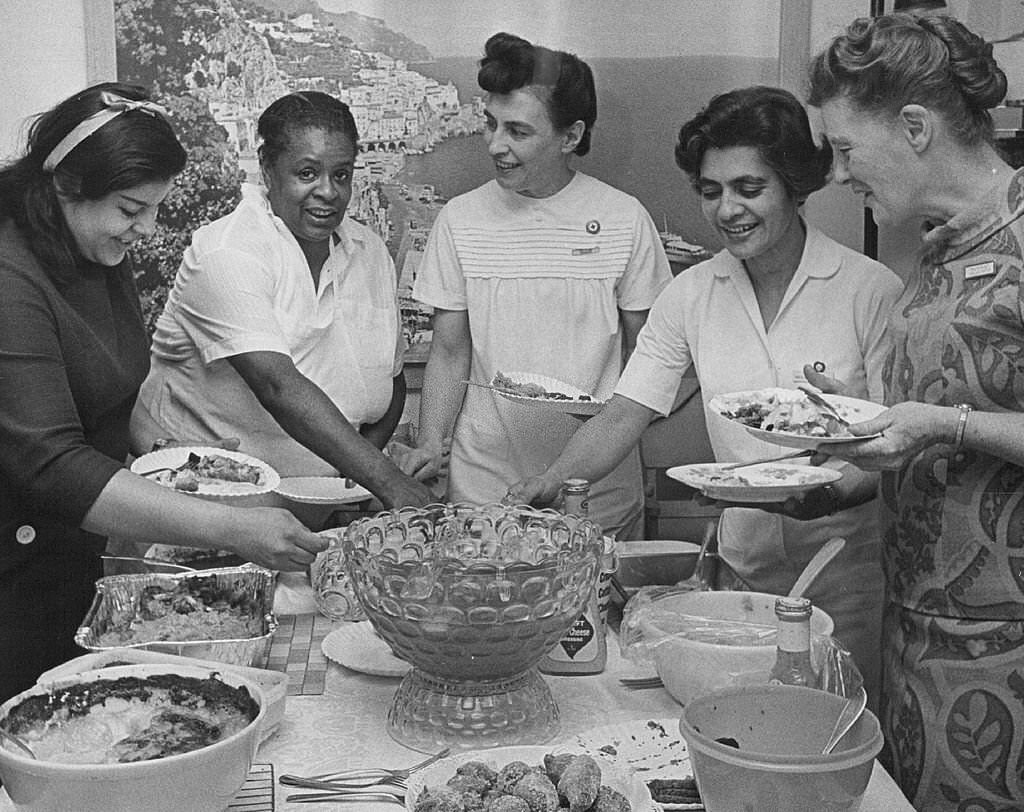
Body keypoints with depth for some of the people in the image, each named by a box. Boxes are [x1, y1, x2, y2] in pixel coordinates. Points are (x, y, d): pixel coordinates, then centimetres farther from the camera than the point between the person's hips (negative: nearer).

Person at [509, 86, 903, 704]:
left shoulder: (871, 289, -10)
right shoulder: (691, 295, 1)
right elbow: (626, 413, -2)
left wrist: (831, 488, -27)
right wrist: (551, 484, -17)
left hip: (853, 552, -3)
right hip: (746, 554, 3)